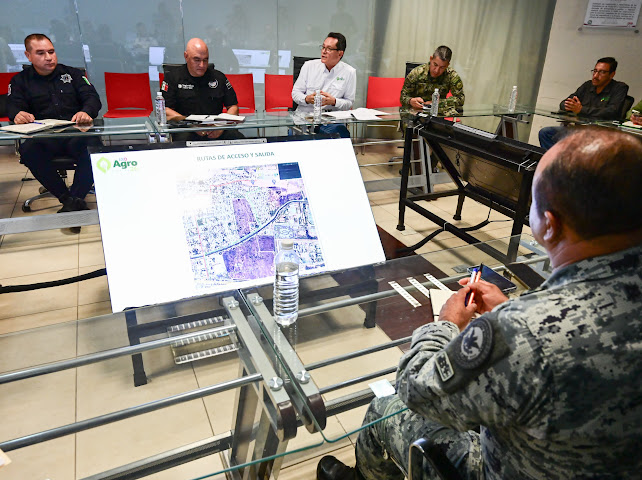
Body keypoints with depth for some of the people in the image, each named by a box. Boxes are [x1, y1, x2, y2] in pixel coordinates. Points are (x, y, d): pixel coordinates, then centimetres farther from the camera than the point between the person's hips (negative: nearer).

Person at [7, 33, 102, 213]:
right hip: (43, 138, 1)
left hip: (77, 134, -1)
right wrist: (18, 115, -21)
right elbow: (13, 107, 7)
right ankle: (66, 198, -25)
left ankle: (76, 198, -25)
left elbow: (92, 98, 7)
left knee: (92, 145, -36)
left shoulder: (72, 74, 20)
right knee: (28, 150, -34)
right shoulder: (20, 81, 20)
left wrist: (86, 112, -18)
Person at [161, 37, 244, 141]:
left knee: (238, 137, -28)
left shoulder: (219, 77, 16)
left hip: (215, 132, 3)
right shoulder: (172, 77, 8)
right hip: (186, 130, -2)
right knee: (183, 139, -38)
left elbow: (233, 107, 16)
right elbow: (165, 110, -1)